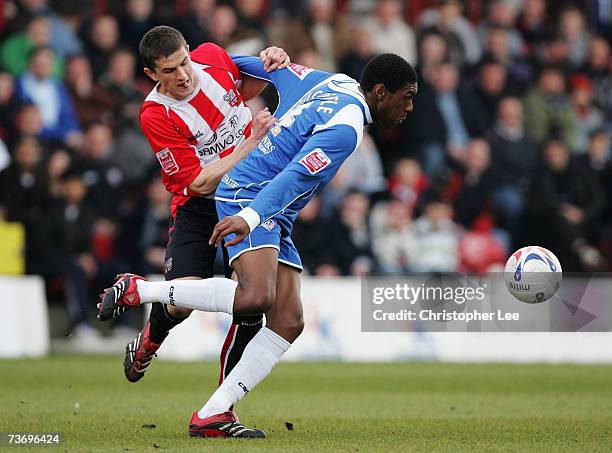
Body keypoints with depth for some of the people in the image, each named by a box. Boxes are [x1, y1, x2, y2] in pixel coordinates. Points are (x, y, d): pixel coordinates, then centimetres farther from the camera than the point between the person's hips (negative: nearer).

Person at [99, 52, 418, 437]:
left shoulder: (331, 84, 14)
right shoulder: (346, 127, -16)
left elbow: (277, 67, 26)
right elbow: (295, 175, -27)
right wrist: (250, 217, -37)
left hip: (274, 218, 10)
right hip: (249, 196, -10)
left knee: (288, 322, -3)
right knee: (255, 296, -32)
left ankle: (211, 417, -8)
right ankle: (138, 290, -15)